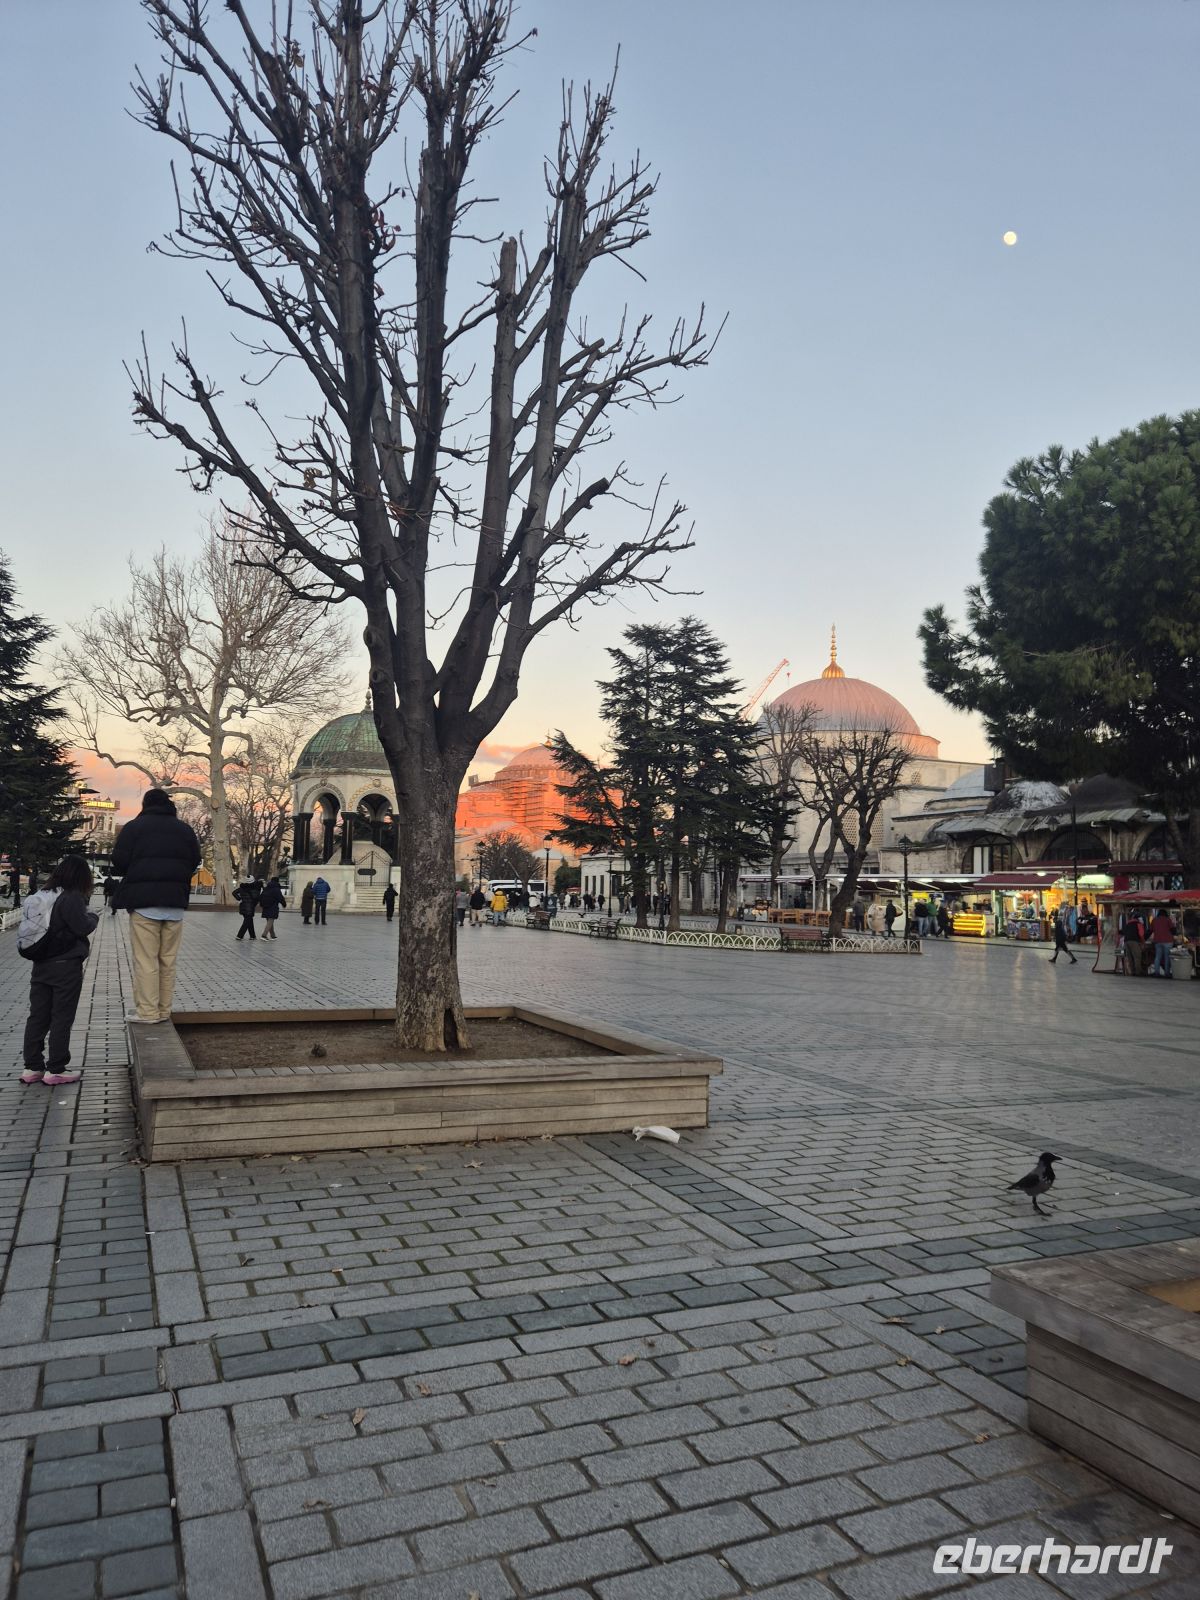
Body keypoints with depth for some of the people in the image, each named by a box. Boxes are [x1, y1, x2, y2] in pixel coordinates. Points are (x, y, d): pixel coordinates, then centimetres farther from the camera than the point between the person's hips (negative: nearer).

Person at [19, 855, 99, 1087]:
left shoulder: (41, 896, 8)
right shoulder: (72, 898, -15)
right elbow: (82, 927, -18)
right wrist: (93, 916, 3)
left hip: (40, 965, 7)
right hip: (66, 966, -7)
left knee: (38, 1016, 12)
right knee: (62, 1018, 1)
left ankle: (32, 1067, 17)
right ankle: (55, 1070, 4)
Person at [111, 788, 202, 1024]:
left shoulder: (133, 827, 1)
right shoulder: (184, 829, 12)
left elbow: (119, 862, -4)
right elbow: (195, 862, 10)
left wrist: (135, 877, 16)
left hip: (144, 901, -4)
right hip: (175, 902, 4)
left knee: (145, 959, -3)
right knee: (168, 959, 7)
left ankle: (147, 1011, -4)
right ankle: (164, 1010, 9)